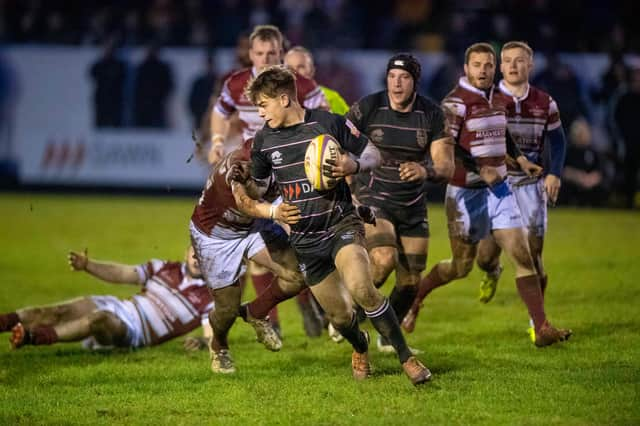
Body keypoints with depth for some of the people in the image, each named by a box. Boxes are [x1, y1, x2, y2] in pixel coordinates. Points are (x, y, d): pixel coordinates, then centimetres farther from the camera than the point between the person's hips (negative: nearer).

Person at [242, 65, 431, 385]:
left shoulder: (329, 123, -8)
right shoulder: (264, 140, 2)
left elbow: (373, 155, 1)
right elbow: (255, 187, 17)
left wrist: (354, 166, -21)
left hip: (341, 223, -4)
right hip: (304, 238, 4)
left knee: (361, 288, -29)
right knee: (338, 315, 5)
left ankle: (406, 358, -18)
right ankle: (360, 349, 41)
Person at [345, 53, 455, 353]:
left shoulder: (432, 114, -6)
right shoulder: (368, 107, -11)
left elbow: (446, 167, -10)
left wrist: (426, 171, -33)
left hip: (413, 205, 3)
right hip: (373, 200, -3)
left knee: (410, 282, 4)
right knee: (384, 259, -28)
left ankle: (388, 337, 30)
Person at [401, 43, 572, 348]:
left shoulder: (495, 99, 9)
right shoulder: (456, 103, -14)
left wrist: (519, 158, 20)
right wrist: (480, 168, -26)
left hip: (498, 189, 6)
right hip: (466, 193, -6)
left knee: (523, 256, -5)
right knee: (461, 266, 3)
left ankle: (542, 329, -6)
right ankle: (414, 298, 30)